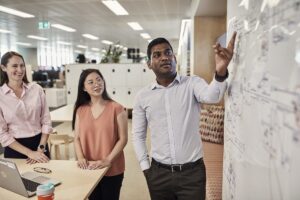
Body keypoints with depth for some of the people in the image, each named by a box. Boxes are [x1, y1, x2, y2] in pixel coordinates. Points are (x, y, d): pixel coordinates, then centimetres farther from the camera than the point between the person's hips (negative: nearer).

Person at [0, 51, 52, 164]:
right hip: (15, 149, -1)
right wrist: (29, 153, -13)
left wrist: (40, 149, -7)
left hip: (40, 143, 2)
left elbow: (46, 121, 0)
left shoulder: (36, 89, -3)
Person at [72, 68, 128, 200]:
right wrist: (81, 158, -12)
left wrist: (107, 160, -18)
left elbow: (123, 139, -11)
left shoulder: (116, 108, -10)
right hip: (89, 170, 4)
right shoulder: (80, 110, 2)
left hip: (112, 170, -3)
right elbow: (77, 138, 3)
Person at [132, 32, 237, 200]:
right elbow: (138, 135, 8)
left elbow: (211, 96, -26)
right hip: (159, 173, 2)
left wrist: (221, 72, -44)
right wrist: (146, 168, 3)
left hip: (192, 172, -1)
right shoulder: (142, 96, 1)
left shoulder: (192, 83, -4)